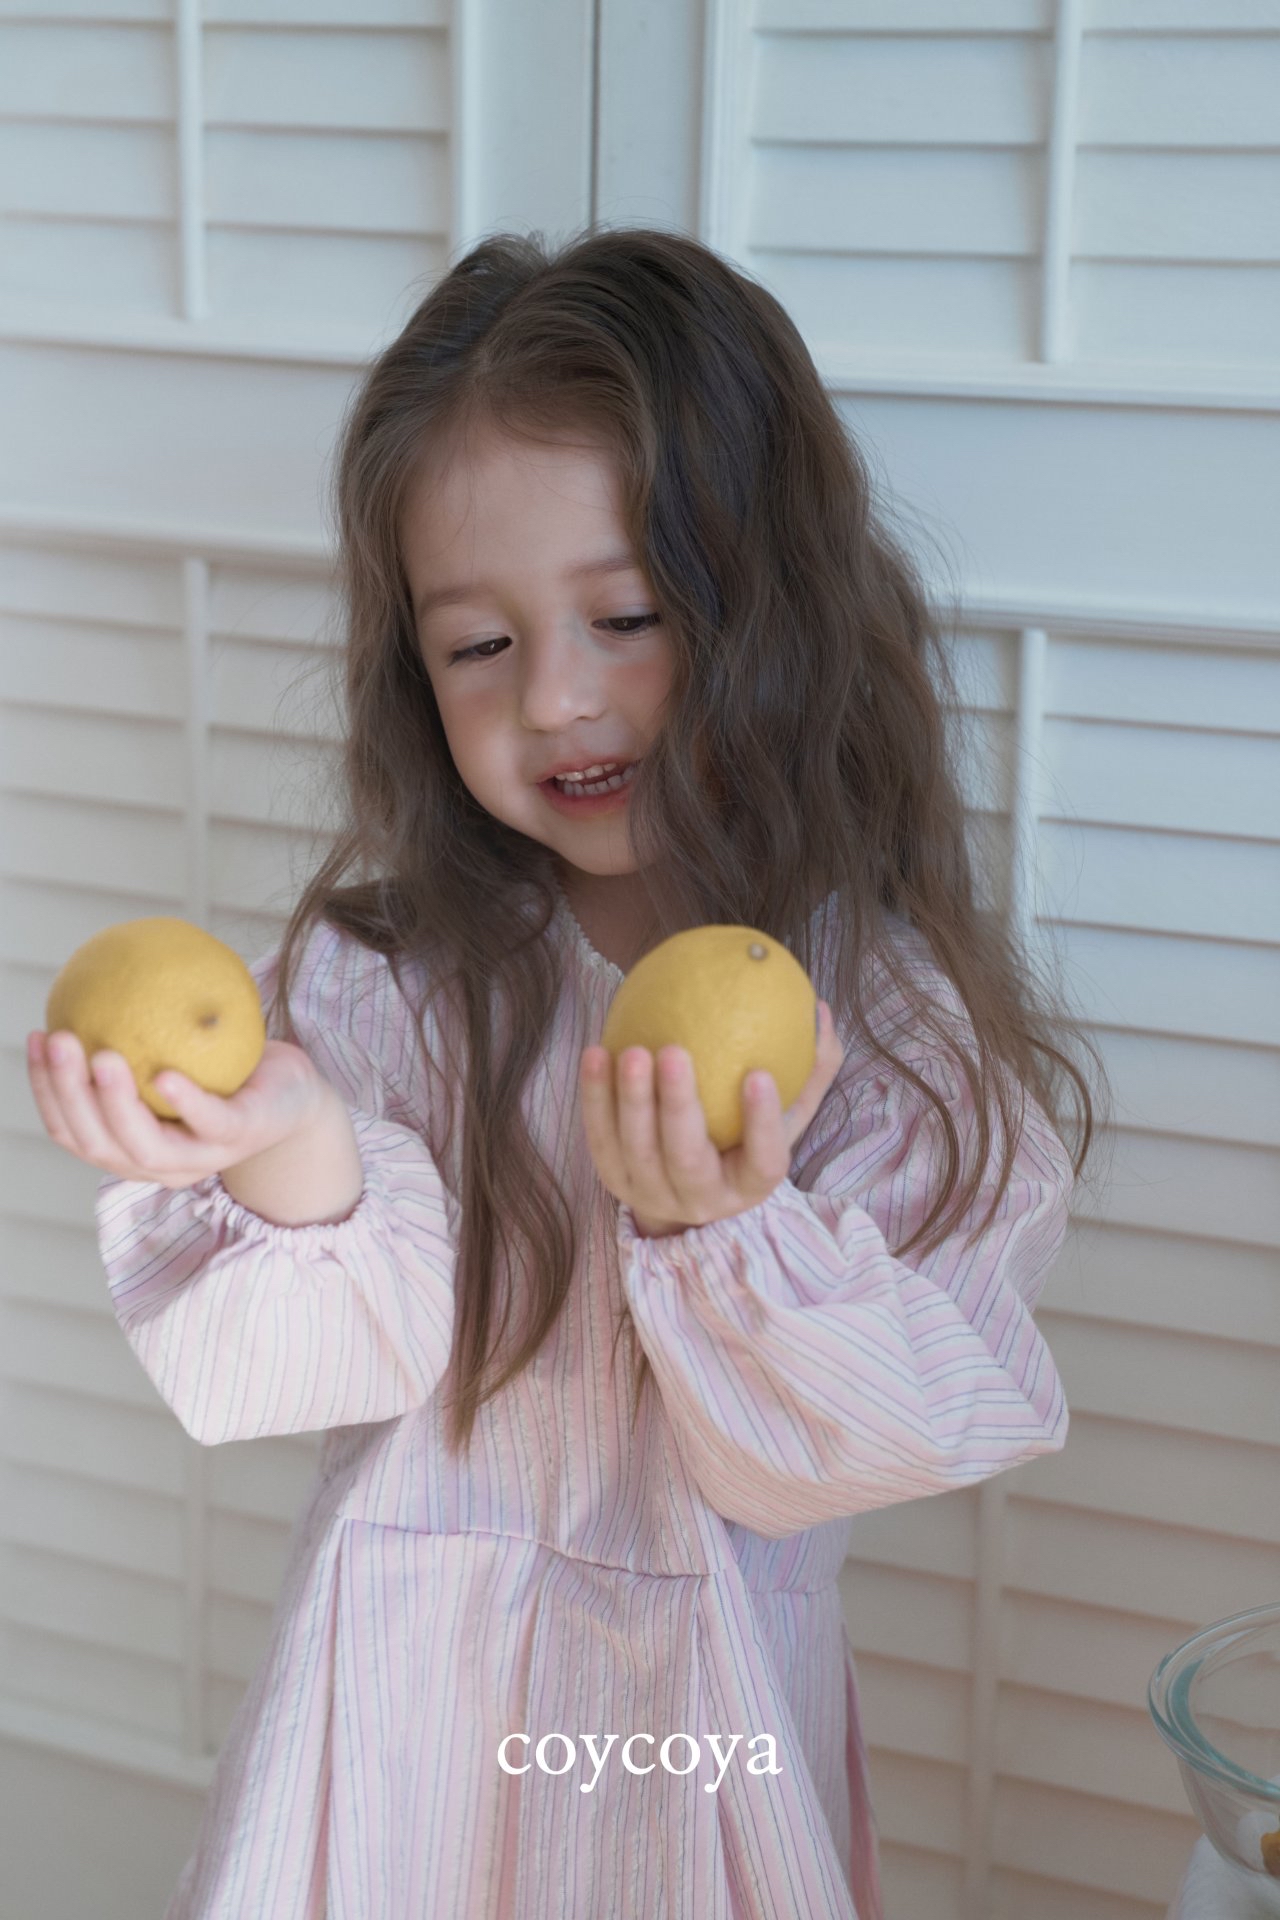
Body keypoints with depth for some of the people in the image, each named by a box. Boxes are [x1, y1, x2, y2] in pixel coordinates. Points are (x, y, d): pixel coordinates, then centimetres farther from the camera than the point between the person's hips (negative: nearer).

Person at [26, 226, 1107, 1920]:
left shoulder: (907, 1017, -10)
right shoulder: (386, 980, -7)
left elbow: (826, 1452, -14)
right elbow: (347, 1359, -14)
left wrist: (723, 1227, -32)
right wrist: (300, 1159, -32)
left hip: (704, 1714, -1)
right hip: (398, 1696, 1)